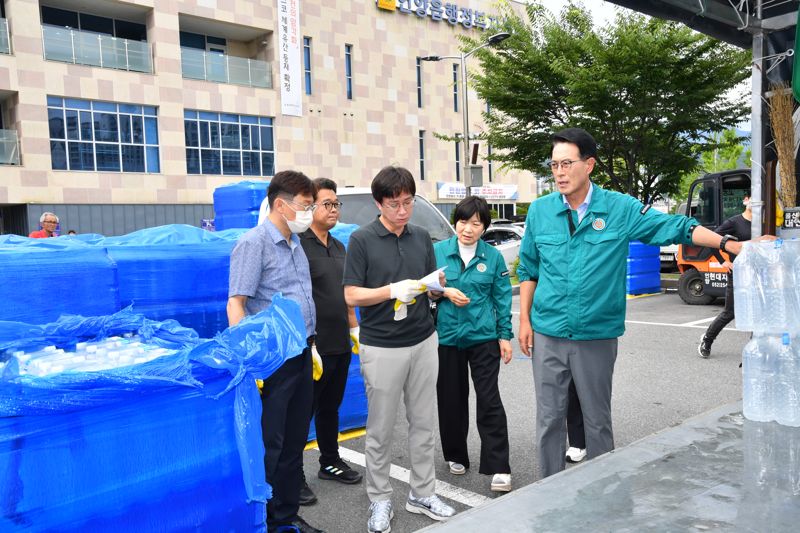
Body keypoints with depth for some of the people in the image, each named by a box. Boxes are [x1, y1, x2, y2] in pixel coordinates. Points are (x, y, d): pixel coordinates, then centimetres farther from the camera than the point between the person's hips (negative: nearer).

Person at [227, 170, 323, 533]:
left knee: (295, 441, 15)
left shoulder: (296, 244, 13)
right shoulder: (254, 243, -12)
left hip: (301, 355, 8)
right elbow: (236, 303, -17)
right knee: (269, 446, 2)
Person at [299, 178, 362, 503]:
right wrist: (307, 344, -21)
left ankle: (330, 463, 35)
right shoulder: (298, 245, -13)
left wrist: (355, 328, 16)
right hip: (314, 348, -8)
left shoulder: (338, 247, 13)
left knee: (330, 407, 20)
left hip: (340, 345, 8)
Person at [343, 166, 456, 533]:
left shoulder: (421, 237, 7)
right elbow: (351, 295, -9)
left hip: (424, 342, 4)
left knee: (422, 423, 13)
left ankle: (422, 494, 29)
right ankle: (380, 500, 23)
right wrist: (392, 290, -23)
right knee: (380, 430, 7)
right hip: (382, 347, -4)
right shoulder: (362, 239, -7)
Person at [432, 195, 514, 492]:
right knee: (451, 399, 12)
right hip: (447, 337, 1)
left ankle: (499, 468, 4)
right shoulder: (438, 251, -1)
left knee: (489, 401, -3)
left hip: (483, 337, -1)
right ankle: (456, 456, 31)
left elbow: (502, 298, 5)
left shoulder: (493, 257, 1)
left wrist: (505, 336, 2)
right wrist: (444, 292, -13)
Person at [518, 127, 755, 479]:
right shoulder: (540, 210, 2)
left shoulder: (619, 208, -3)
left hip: (597, 334, -1)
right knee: (549, 419, 8)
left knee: (597, 420, 11)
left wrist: (731, 245, -8)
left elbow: (676, 227, 1)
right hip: (547, 334, 1)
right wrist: (524, 320, 6)